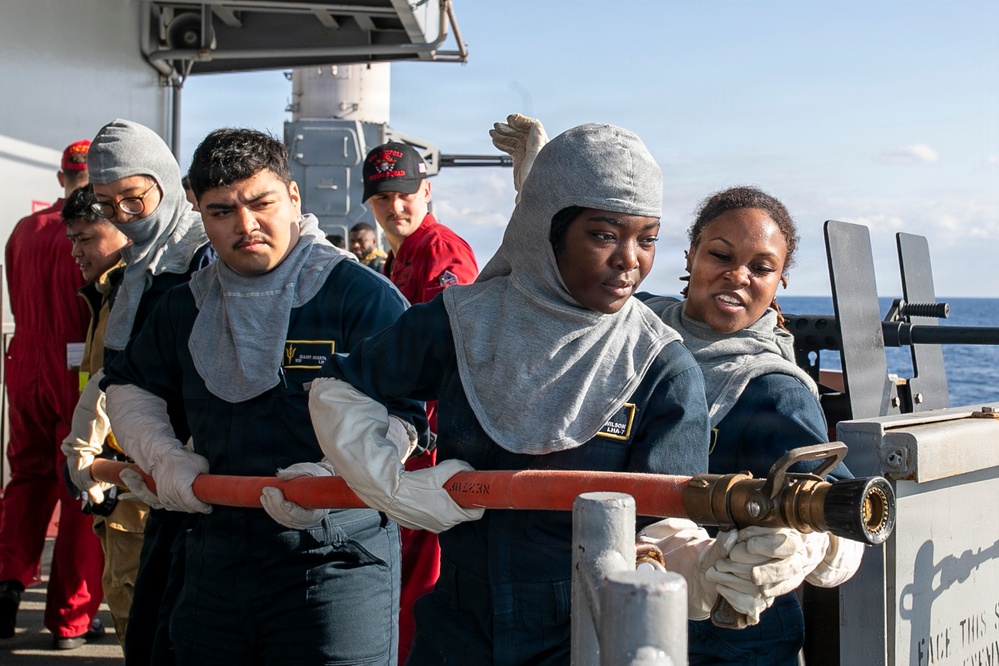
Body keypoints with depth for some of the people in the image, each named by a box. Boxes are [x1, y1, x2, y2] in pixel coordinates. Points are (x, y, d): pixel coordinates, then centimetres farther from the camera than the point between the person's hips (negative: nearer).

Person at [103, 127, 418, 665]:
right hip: (214, 564, 6)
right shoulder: (186, 307, 11)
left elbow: (397, 415, -13)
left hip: (334, 565, -6)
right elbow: (131, 387, 25)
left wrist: (335, 477, -30)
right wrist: (166, 459, 7)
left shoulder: (363, 295, -9)